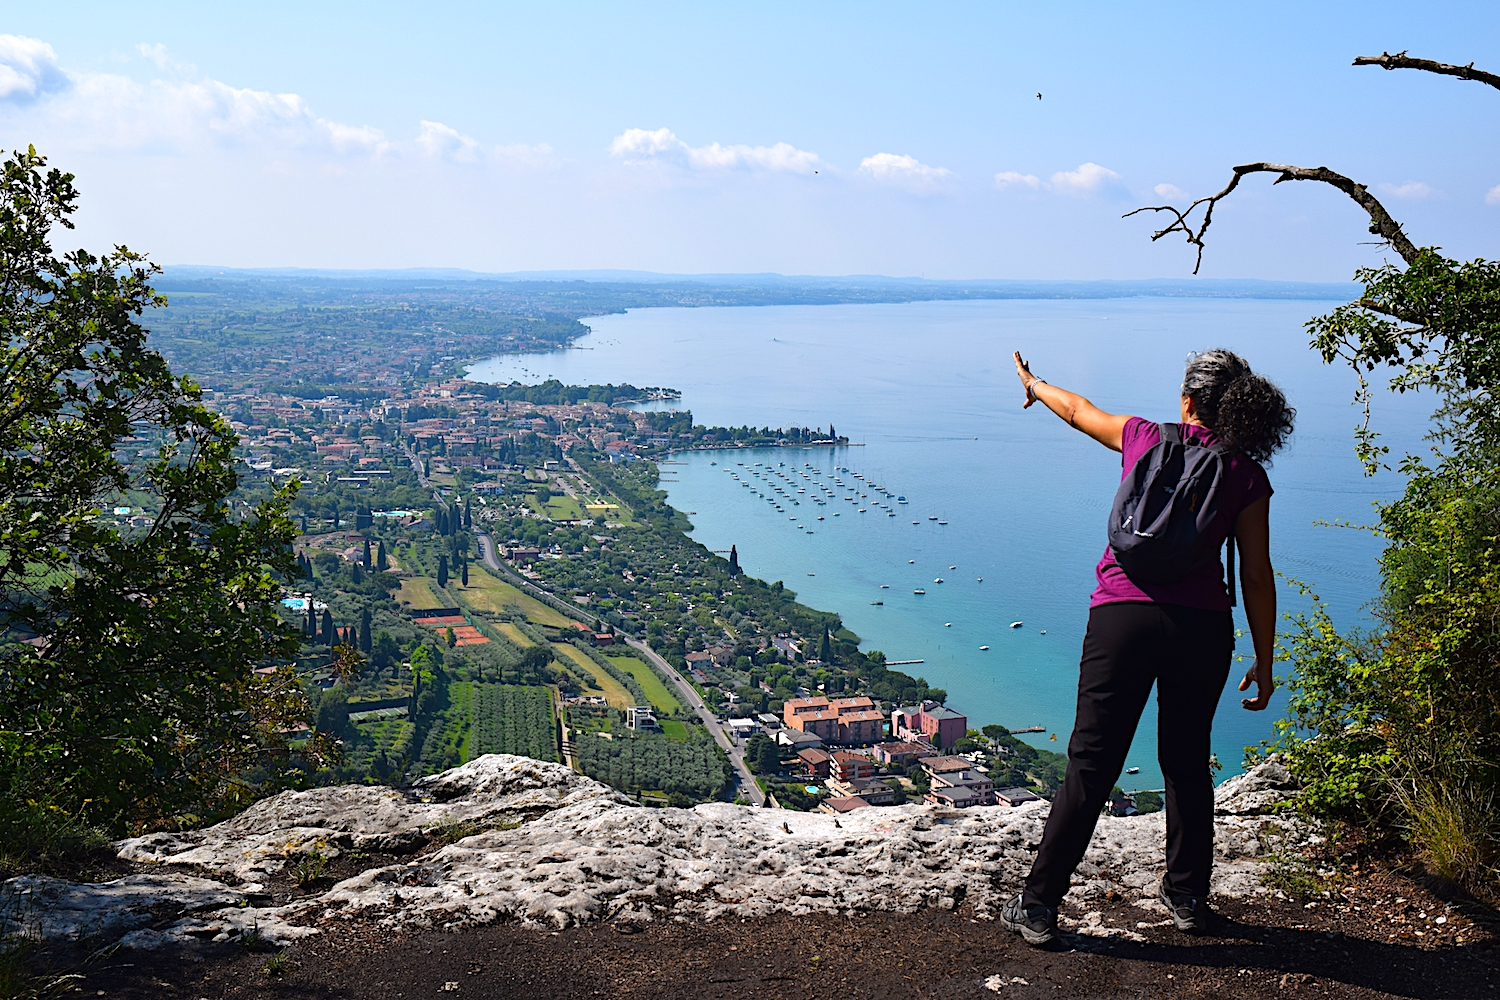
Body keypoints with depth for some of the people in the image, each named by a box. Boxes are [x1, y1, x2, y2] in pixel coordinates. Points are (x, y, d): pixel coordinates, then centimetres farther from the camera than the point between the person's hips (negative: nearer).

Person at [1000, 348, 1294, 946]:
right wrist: (1263, 663, 11)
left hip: (1123, 617, -1)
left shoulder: (1145, 439, 7)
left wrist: (1034, 386, 46)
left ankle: (1038, 907, 7)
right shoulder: (1246, 476, 4)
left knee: (1090, 768, 2)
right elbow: (1257, 577, 4)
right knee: (1187, 764, 18)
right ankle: (1188, 898, 31)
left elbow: (1078, 410, 26)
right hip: (1202, 627, 1)